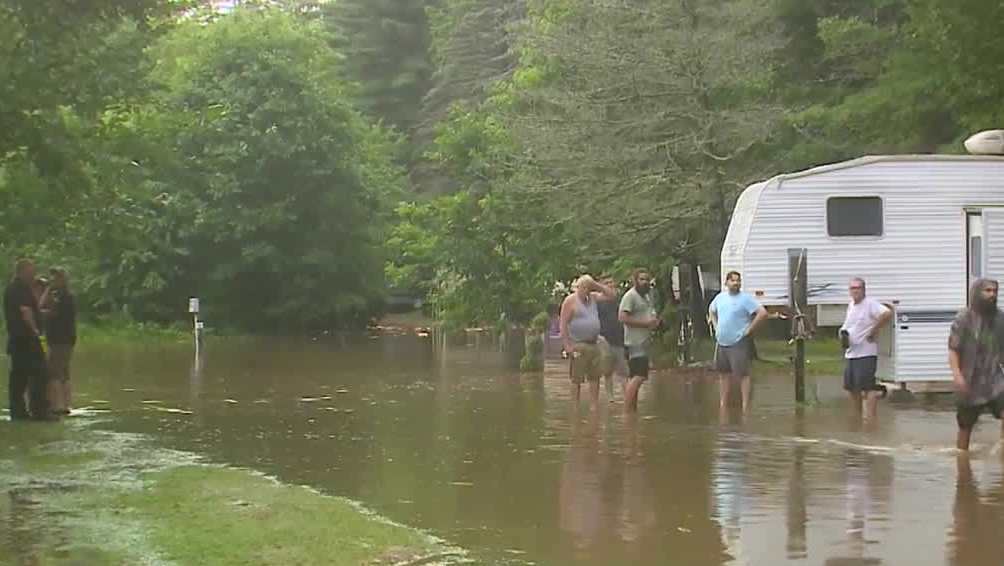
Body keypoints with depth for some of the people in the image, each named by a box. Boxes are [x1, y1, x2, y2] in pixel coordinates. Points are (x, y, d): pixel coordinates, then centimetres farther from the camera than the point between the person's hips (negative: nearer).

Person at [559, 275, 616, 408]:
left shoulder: (593, 297, 15)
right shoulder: (570, 301, -5)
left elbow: (611, 295, 17)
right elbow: (563, 324, -10)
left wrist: (597, 286, 3)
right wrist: (567, 346, -17)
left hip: (593, 345, 7)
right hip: (578, 346, -7)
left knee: (595, 377, 5)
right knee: (576, 379, -4)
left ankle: (595, 406, 9)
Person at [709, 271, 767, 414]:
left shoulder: (746, 298, -10)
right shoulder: (720, 297, 10)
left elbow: (762, 313, -18)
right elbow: (711, 310, 30)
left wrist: (749, 329, -15)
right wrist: (716, 326, 16)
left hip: (739, 343, -7)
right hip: (721, 342, 7)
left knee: (743, 374, -7)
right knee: (724, 374, 13)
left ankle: (745, 406, -6)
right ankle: (723, 406, 22)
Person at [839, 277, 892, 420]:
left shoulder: (870, 304, -11)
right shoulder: (851, 305, 15)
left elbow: (887, 313, -28)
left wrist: (874, 331, -20)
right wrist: (843, 333, 4)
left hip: (866, 354, -9)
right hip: (851, 354, 9)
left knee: (868, 388, -11)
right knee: (851, 388, 14)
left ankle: (870, 419, -11)